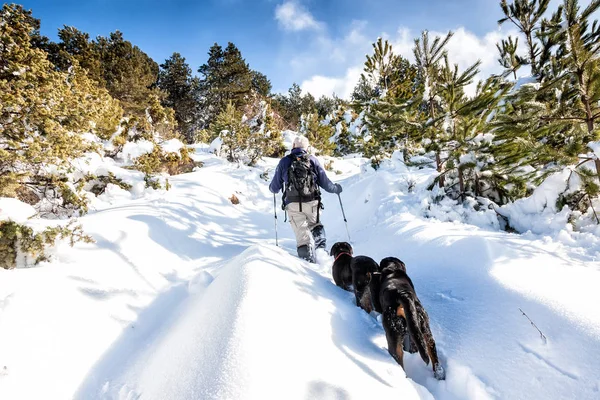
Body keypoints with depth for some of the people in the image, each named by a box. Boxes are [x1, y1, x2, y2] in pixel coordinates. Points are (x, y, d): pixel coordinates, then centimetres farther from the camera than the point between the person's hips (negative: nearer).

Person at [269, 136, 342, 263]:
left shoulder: (284, 161, 6)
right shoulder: (312, 160, 6)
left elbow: (275, 188, 10)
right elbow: (324, 182, 6)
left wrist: (271, 188, 34)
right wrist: (335, 188, 25)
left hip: (293, 205, -1)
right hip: (312, 203, 1)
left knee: (302, 233, 3)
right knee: (315, 226, 24)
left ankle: (309, 260, -3)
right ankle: (320, 250, 8)